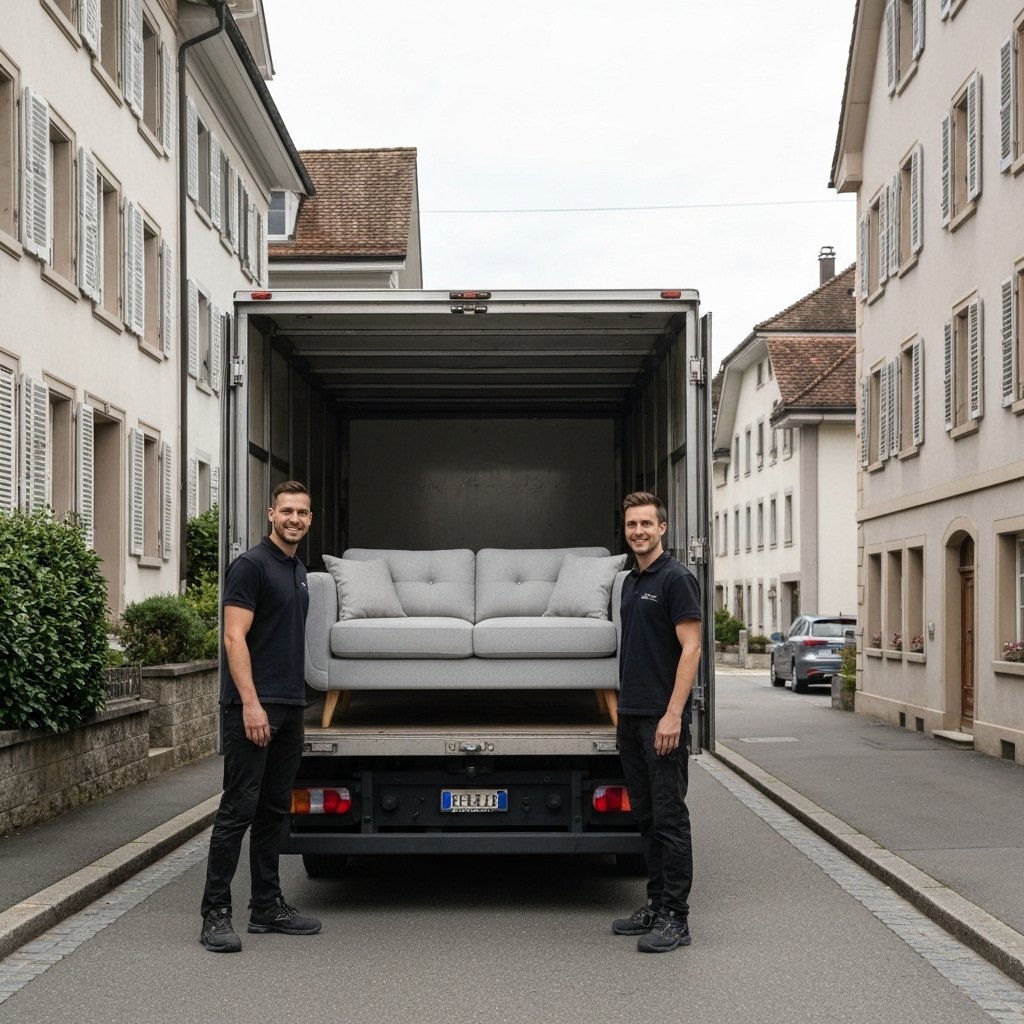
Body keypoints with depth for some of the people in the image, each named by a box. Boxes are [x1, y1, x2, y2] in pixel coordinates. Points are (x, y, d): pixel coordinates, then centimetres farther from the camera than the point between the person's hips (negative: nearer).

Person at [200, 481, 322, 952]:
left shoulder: (298, 571, 17)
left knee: (274, 808, 12)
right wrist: (251, 702, -22)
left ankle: (267, 905, 19)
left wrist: (294, 699, 19)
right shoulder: (251, 565, -10)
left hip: (290, 706, 9)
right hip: (254, 706, -9)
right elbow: (235, 637, -16)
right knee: (239, 808, -7)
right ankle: (215, 913, -2)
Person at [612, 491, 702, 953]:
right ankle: (656, 905, 20)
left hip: (662, 719, -9)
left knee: (669, 816, -5)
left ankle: (676, 917, 0)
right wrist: (623, 708, 18)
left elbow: (690, 648, -16)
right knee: (646, 816, 12)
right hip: (631, 718, 9)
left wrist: (673, 714, -21)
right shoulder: (631, 582, 16)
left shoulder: (676, 578, -11)